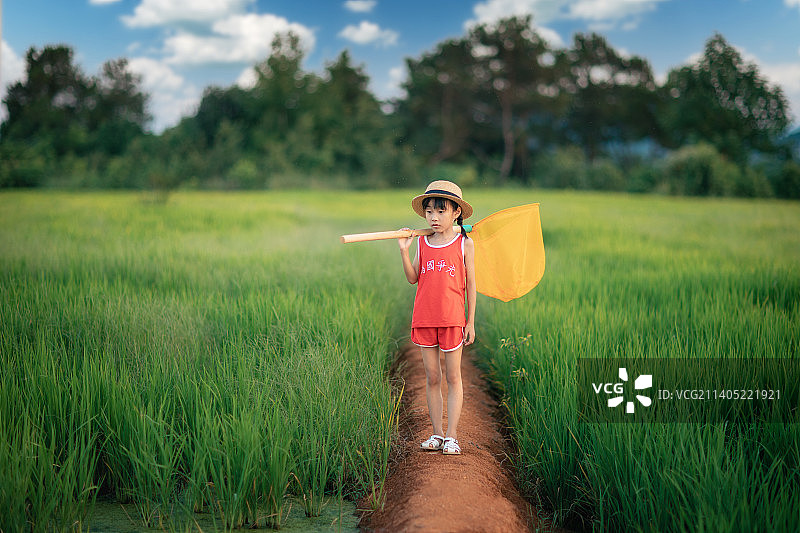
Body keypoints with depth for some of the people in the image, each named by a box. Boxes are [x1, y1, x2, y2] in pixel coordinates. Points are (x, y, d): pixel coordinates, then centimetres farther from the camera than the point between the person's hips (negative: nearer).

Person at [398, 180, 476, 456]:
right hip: (425, 319, 3)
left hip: (452, 319, -3)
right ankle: (437, 433, 18)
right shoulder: (422, 243, 7)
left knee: (453, 378, 3)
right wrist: (404, 250, -8)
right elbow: (413, 278, 5)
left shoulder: (464, 243, -1)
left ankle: (451, 436, 8)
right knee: (432, 379, 9)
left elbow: (470, 285, 1)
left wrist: (471, 322, -1)